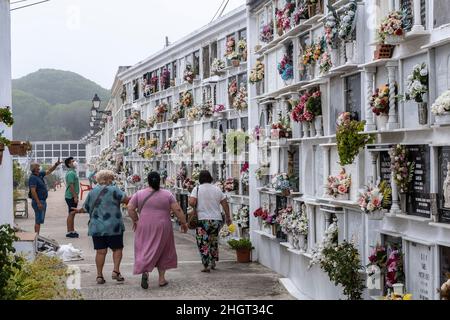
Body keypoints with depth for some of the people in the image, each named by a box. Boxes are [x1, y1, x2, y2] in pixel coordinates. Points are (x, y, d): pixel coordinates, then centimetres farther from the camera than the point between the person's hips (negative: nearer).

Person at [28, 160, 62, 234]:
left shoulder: (40, 175, 11)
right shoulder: (33, 178, -16)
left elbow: (49, 171, 26)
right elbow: (33, 191, -23)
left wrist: (56, 165, 13)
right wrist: (38, 203, -26)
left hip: (43, 201, 10)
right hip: (38, 201, -10)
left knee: (39, 220, 13)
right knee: (38, 221, -10)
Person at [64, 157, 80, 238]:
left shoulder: (73, 172, 16)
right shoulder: (71, 173, -16)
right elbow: (71, 186, -22)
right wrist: (75, 196, -22)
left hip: (73, 196, 10)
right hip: (71, 197, -10)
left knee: (72, 214, 13)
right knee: (71, 214, -6)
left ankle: (72, 231, 19)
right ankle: (69, 232, -3)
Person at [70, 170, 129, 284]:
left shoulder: (92, 192, 9)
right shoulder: (113, 190, -5)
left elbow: (86, 208, 17)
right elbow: (126, 200, -16)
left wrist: (78, 211, 37)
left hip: (97, 227, 4)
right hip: (113, 226, -4)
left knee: (100, 251, 5)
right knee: (117, 249, 7)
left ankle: (99, 275, 4)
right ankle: (116, 271, -5)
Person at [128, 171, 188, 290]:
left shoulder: (139, 194, 0)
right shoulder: (167, 194, -2)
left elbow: (130, 208, -3)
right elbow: (177, 210, -5)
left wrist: (135, 220, 10)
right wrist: (184, 223, 3)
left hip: (144, 228, 0)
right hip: (162, 228, 0)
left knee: (145, 249, 4)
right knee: (162, 251, 12)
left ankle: (145, 271, -21)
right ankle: (161, 278, 12)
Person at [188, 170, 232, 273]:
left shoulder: (197, 189, -4)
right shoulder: (217, 189, 6)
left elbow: (191, 202, -15)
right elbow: (225, 204, 8)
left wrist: (196, 207, 7)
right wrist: (228, 217, 19)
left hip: (203, 219, -4)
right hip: (217, 219, 4)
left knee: (203, 243, 1)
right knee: (214, 242, 19)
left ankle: (206, 266, -6)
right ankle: (213, 263, 28)